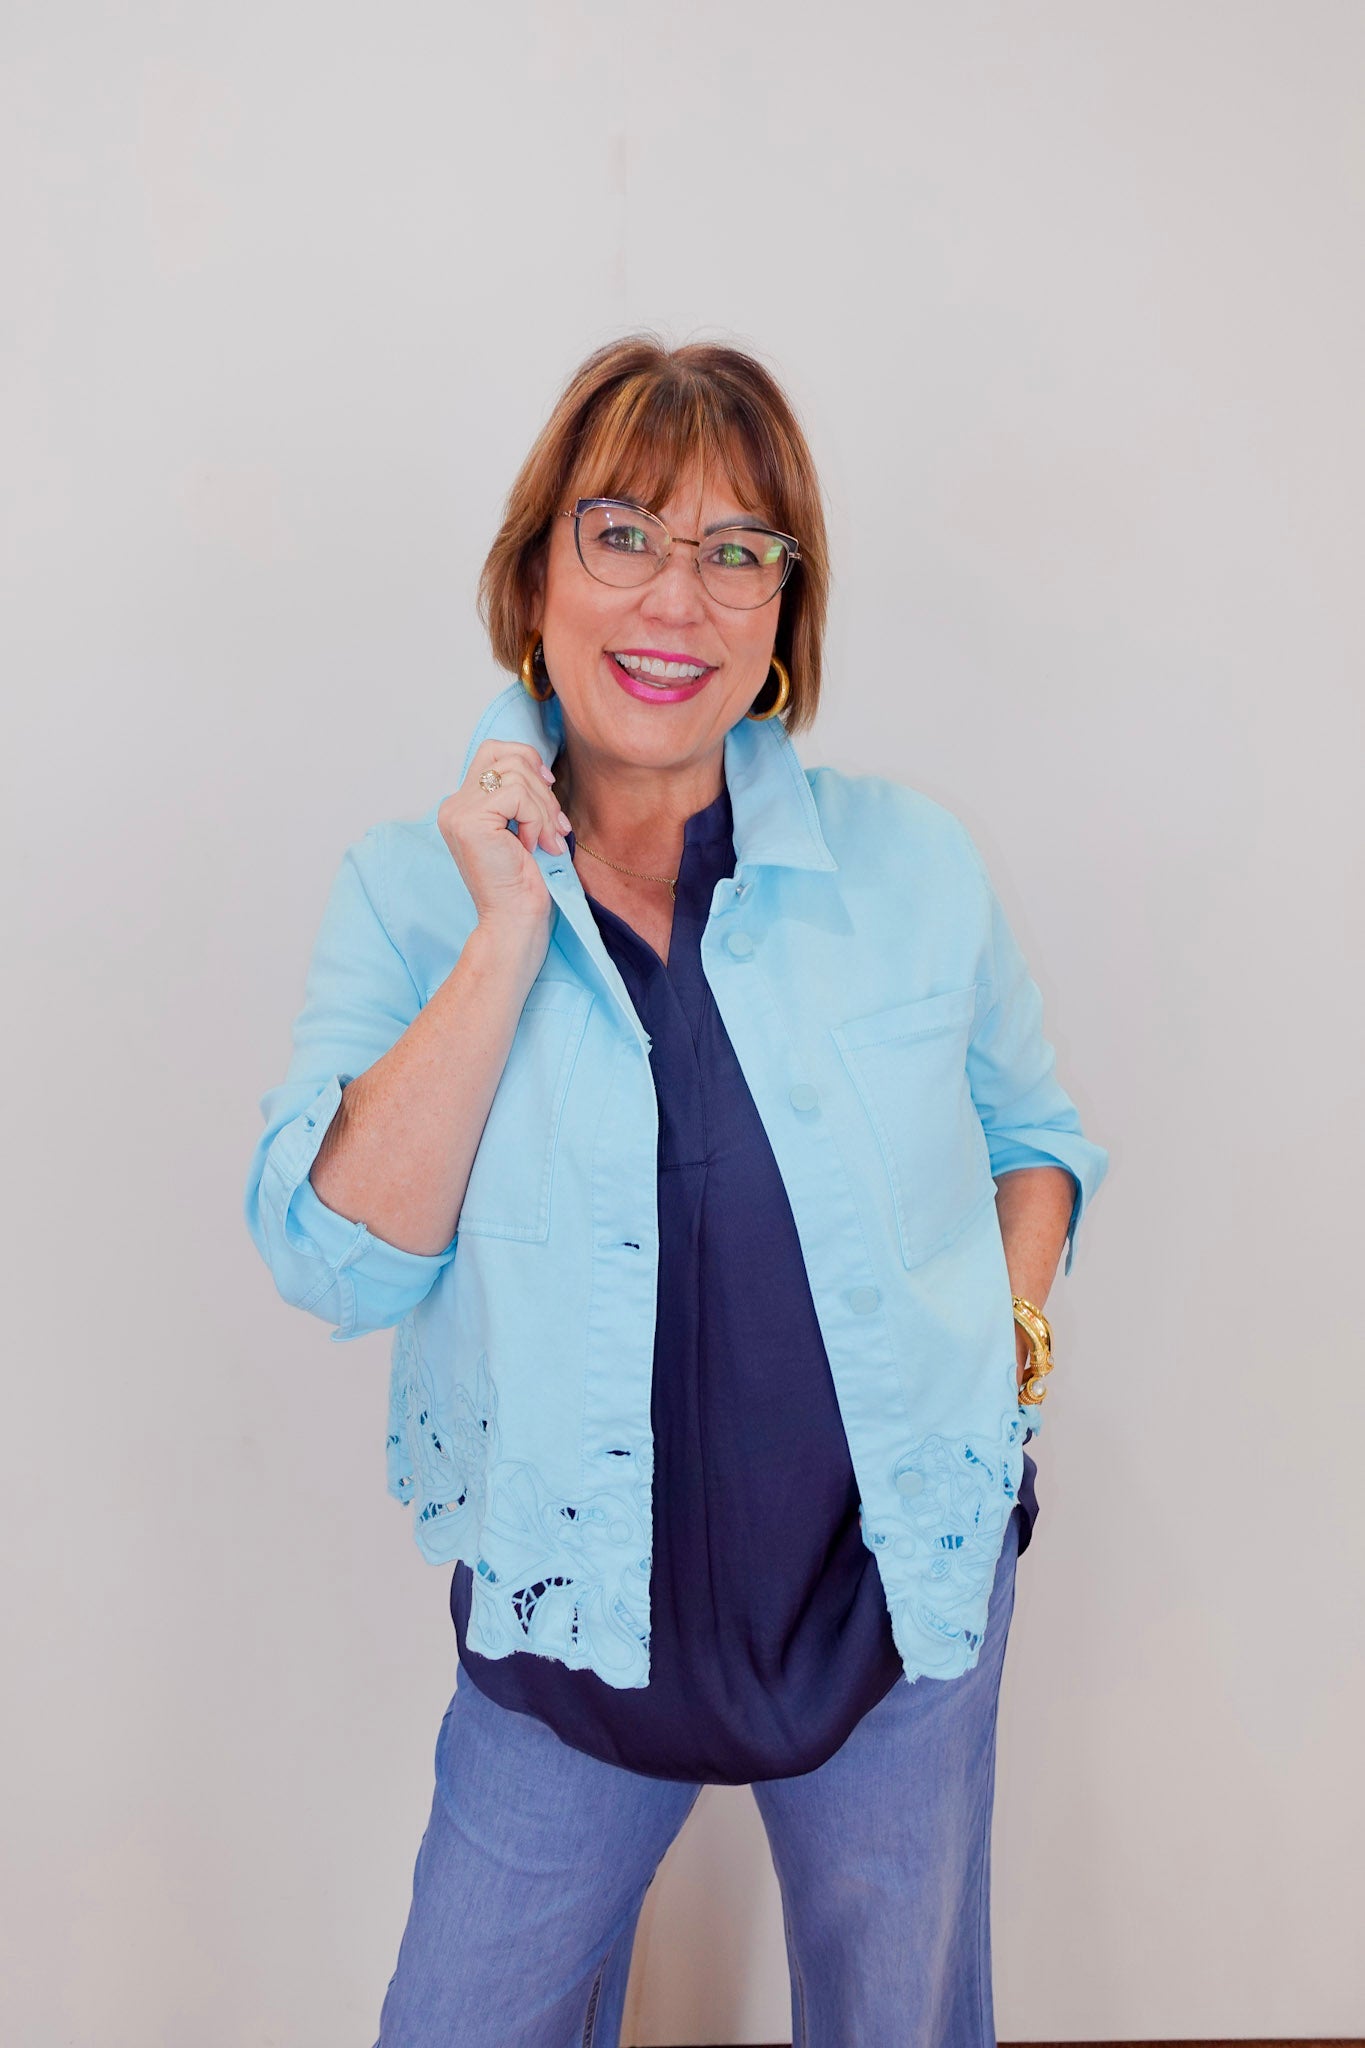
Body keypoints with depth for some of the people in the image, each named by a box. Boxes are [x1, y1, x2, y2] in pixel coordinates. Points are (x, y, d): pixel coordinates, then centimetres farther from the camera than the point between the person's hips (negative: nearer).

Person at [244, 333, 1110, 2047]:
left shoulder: (910, 860, -5)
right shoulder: (411, 890, -7)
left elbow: (1033, 1134, 10)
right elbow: (338, 1263, -18)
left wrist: (1010, 1335, -7)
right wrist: (512, 934, -22)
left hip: (904, 1585, 1)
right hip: (577, 1622, 0)